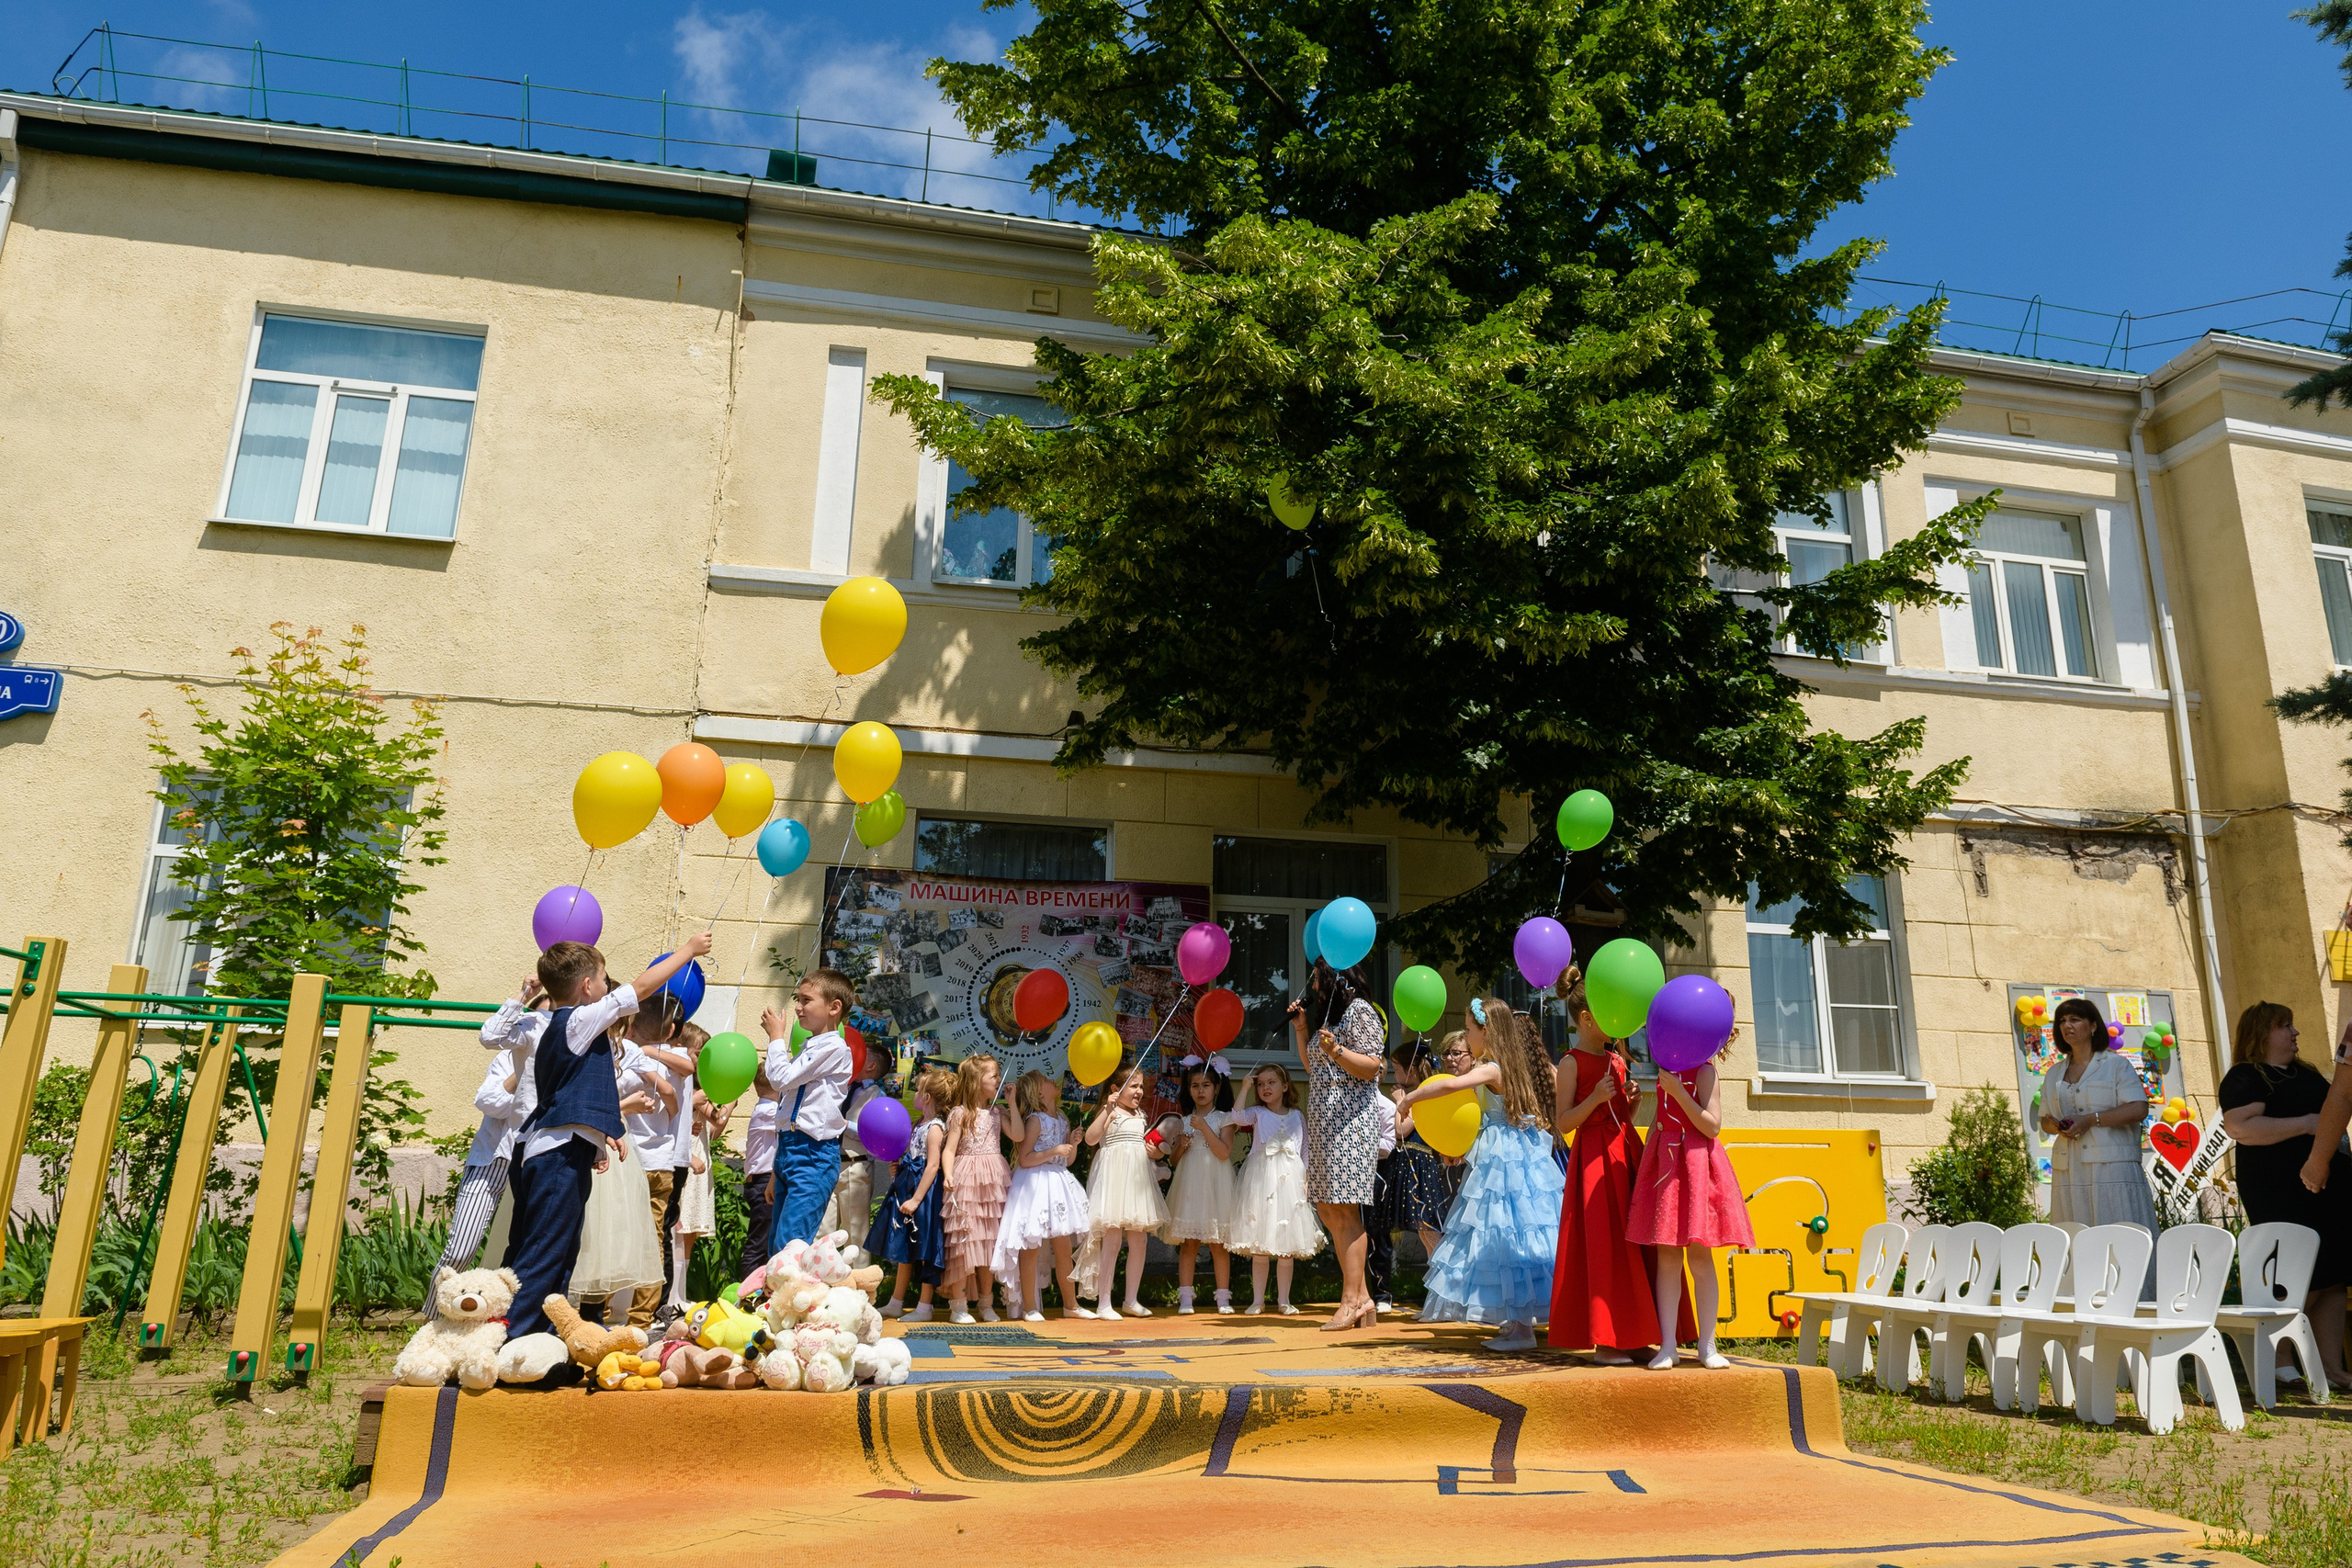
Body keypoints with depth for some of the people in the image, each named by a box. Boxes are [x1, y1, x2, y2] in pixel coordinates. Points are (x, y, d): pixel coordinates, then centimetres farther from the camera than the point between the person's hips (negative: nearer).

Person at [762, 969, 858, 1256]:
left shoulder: (833, 1047, -9)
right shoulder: (807, 1047, 19)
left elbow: (781, 1078, -16)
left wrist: (777, 1036, 1)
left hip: (812, 1156, -10)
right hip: (789, 1151, 10)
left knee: (790, 1247, -15)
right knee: (775, 1247, 11)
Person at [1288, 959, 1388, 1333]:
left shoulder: (1359, 1010, -6)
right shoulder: (1329, 1013, 23)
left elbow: (1371, 1066, -14)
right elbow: (1312, 1068, 25)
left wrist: (1336, 1052, -29)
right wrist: (1301, 1028, 16)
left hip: (1351, 1117, -10)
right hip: (1324, 1119, 10)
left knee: (1344, 1210, -11)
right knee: (1327, 1210, 5)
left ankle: (1351, 1302, -10)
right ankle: (1362, 1298, 8)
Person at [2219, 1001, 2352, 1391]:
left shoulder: (2305, 1072, 20)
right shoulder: (2244, 1078, -9)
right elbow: (2241, 1127, -22)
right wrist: (2306, 1124, -21)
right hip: (2280, 1193, -9)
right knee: (2305, 1279, -10)